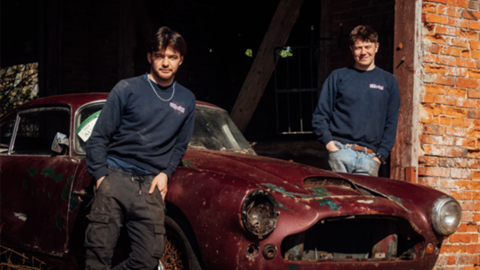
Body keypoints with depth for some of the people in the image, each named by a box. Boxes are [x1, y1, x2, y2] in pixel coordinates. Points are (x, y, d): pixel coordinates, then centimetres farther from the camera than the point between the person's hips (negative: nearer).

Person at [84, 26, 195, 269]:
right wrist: (101, 177, -7)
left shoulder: (186, 100, 15)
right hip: (116, 178, -3)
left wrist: (166, 173, 3)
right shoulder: (127, 90, 4)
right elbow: (98, 138, 4)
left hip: (151, 185, 3)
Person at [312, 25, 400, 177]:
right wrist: (329, 143, -5)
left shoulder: (389, 82, 15)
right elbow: (320, 116, 9)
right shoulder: (338, 77, 11)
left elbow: (391, 123, 11)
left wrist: (380, 155, 1)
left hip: (369, 158, 1)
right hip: (340, 152, -1)